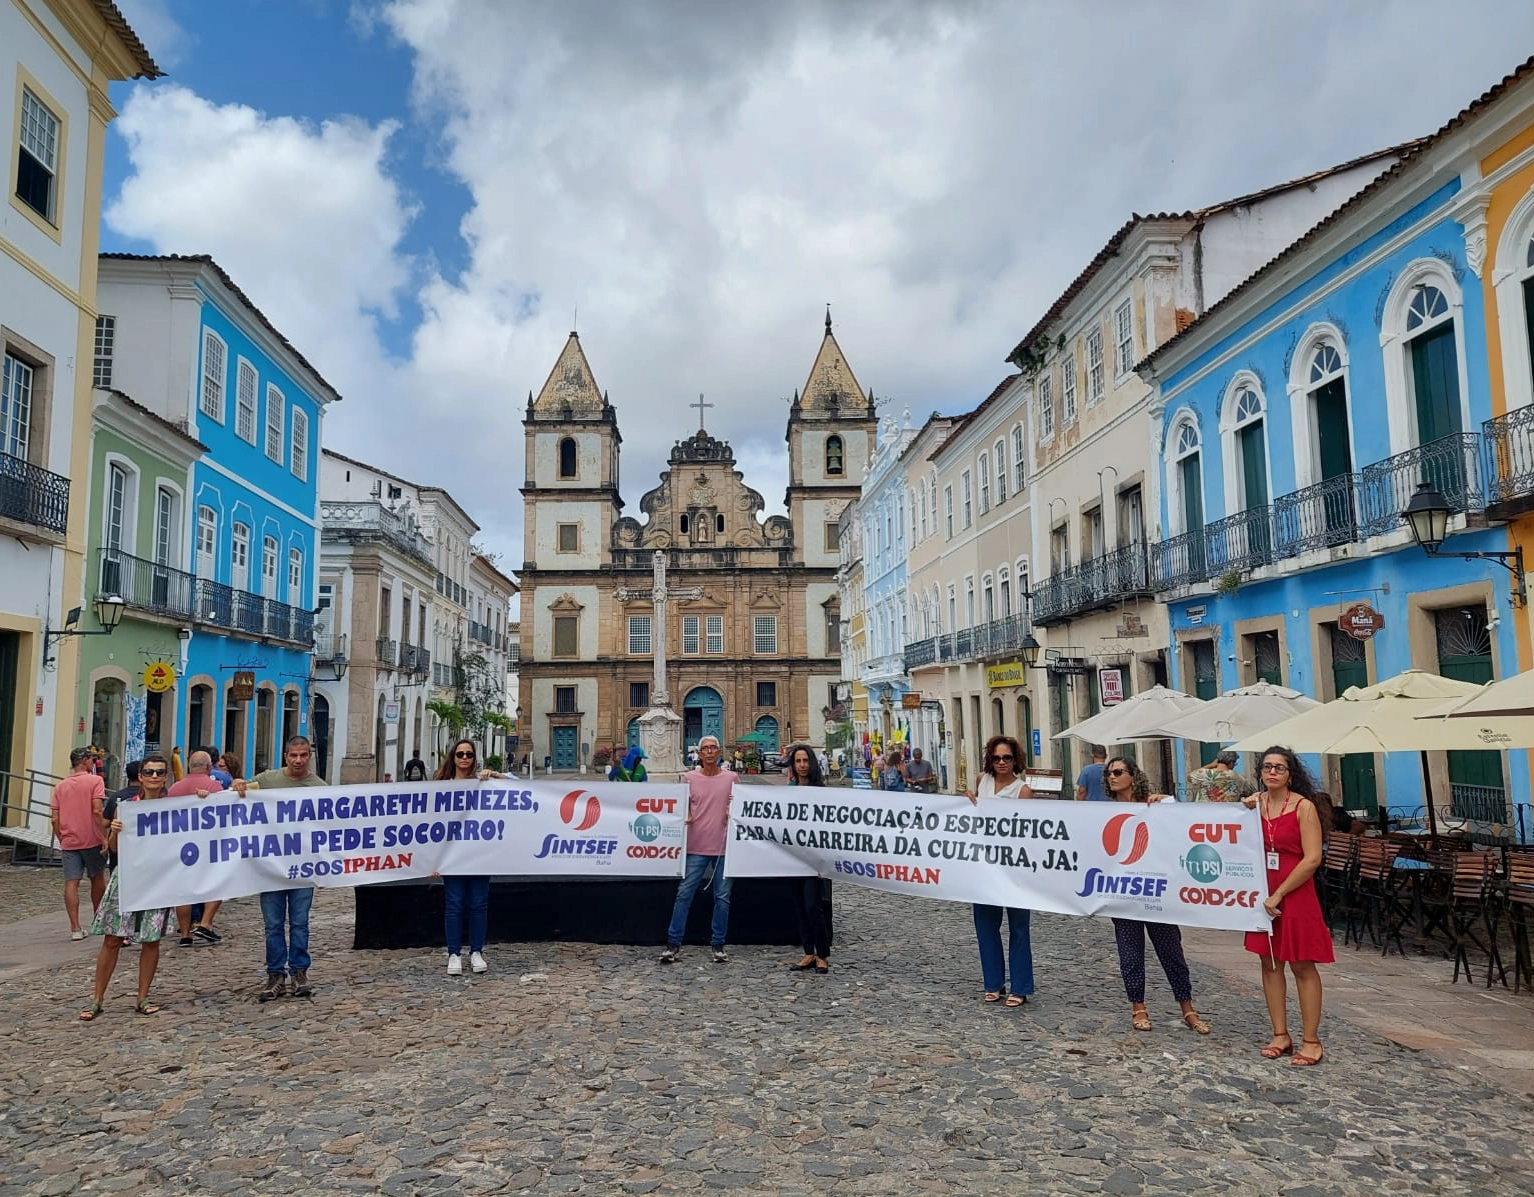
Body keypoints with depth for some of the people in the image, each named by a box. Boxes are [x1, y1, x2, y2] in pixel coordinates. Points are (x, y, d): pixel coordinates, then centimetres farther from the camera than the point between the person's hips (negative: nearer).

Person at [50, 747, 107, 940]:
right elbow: (97, 811, -16)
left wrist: (61, 840, 17)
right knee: (97, 878, 15)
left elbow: (54, 819, 7)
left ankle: (75, 928, -4)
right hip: (92, 839, -3)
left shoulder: (60, 786, 9)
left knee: (71, 883, 0)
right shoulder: (95, 781, -7)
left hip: (69, 842, 3)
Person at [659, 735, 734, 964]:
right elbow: (684, 807, 7)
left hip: (723, 846, 1)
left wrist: (732, 812, -12)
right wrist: (686, 816, -14)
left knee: (722, 896, 7)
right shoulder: (689, 777, 3)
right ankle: (673, 943, 9)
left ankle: (718, 944, 19)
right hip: (696, 845, -1)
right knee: (684, 893, 0)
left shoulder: (731, 778, 4)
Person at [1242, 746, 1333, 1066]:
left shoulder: (1304, 807, -10)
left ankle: (1311, 1041, 13)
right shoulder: (1253, 803, 4)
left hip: (1295, 895, -5)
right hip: (1262, 894, 5)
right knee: (1270, 963, 10)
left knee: (1302, 966, 3)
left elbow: (1312, 859, -15)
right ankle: (1280, 1036, 21)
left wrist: (1279, 894, -15)